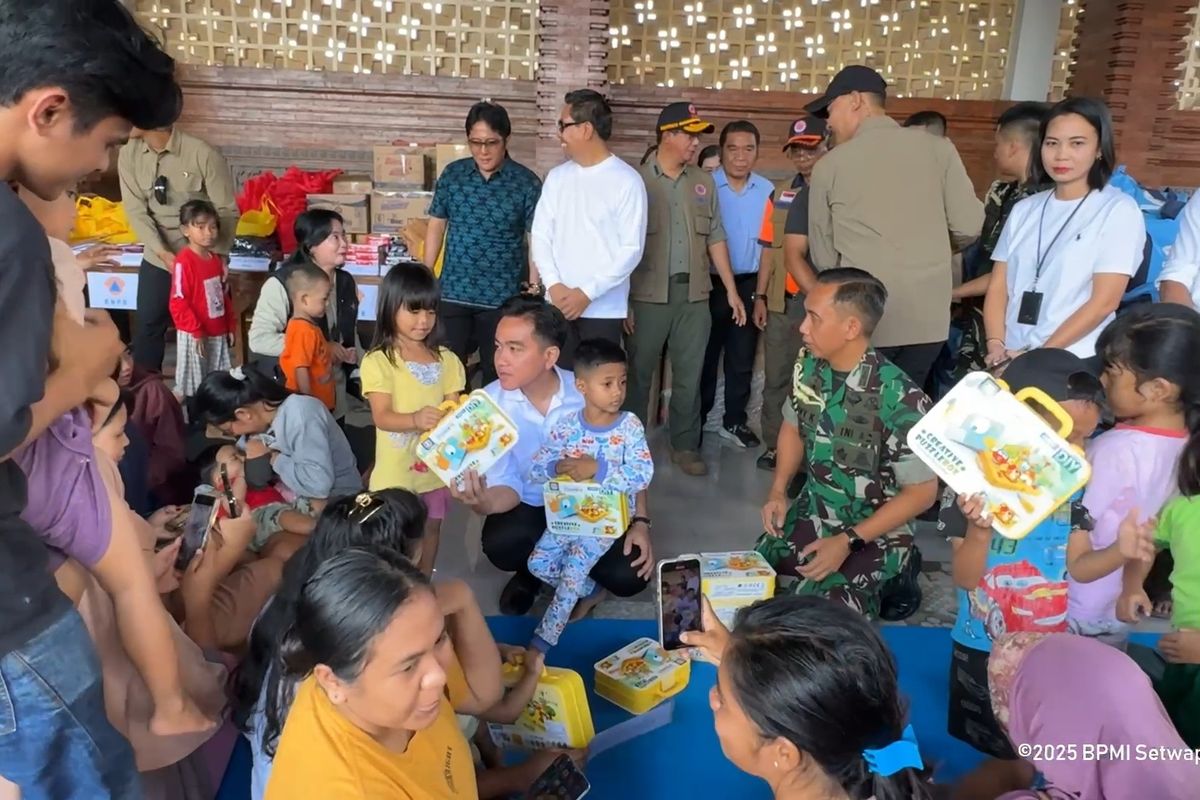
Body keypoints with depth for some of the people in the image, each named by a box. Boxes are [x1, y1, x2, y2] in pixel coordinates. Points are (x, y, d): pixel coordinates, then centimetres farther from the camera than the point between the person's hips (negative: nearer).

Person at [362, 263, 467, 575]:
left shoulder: (446, 359, 3)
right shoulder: (379, 360, -11)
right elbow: (382, 417, -18)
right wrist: (415, 419, -37)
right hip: (397, 467, -4)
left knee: (431, 525, 18)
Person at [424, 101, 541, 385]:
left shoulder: (527, 183, -6)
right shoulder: (452, 174, 2)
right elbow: (436, 225, 10)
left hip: (503, 297, -2)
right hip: (453, 293, 2)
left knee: (497, 374, 10)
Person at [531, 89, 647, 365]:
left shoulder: (626, 180, -6)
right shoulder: (557, 177, 9)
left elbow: (632, 249, -10)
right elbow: (540, 234, 8)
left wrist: (587, 293, -15)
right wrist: (553, 284, -8)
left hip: (604, 309, -4)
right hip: (558, 304, 4)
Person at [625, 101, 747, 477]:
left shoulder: (703, 183, 11)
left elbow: (715, 239, 13)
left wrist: (731, 291, 10)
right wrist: (623, 299, -11)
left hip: (694, 293, 4)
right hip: (648, 294, -4)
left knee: (689, 374, 9)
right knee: (639, 372, 6)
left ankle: (685, 445, 21)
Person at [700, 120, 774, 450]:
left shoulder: (766, 190, -1)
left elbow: (766, 245, 4)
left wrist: (760, 295, 2)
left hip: (747, 284, 3)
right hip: (710, 283, -2)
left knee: (742, 358, 12)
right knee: (704, 356, 11)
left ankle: (734, 421, 27)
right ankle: (695, 422, 24)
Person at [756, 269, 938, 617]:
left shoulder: (899, 398, -28)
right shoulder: (809, 365, -9)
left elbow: (922, 491, -18)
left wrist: (847, 542, -21)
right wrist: (778, 491, -3)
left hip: (874, 533, -5)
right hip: (811, 512, 6)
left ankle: (887, 577, 7)